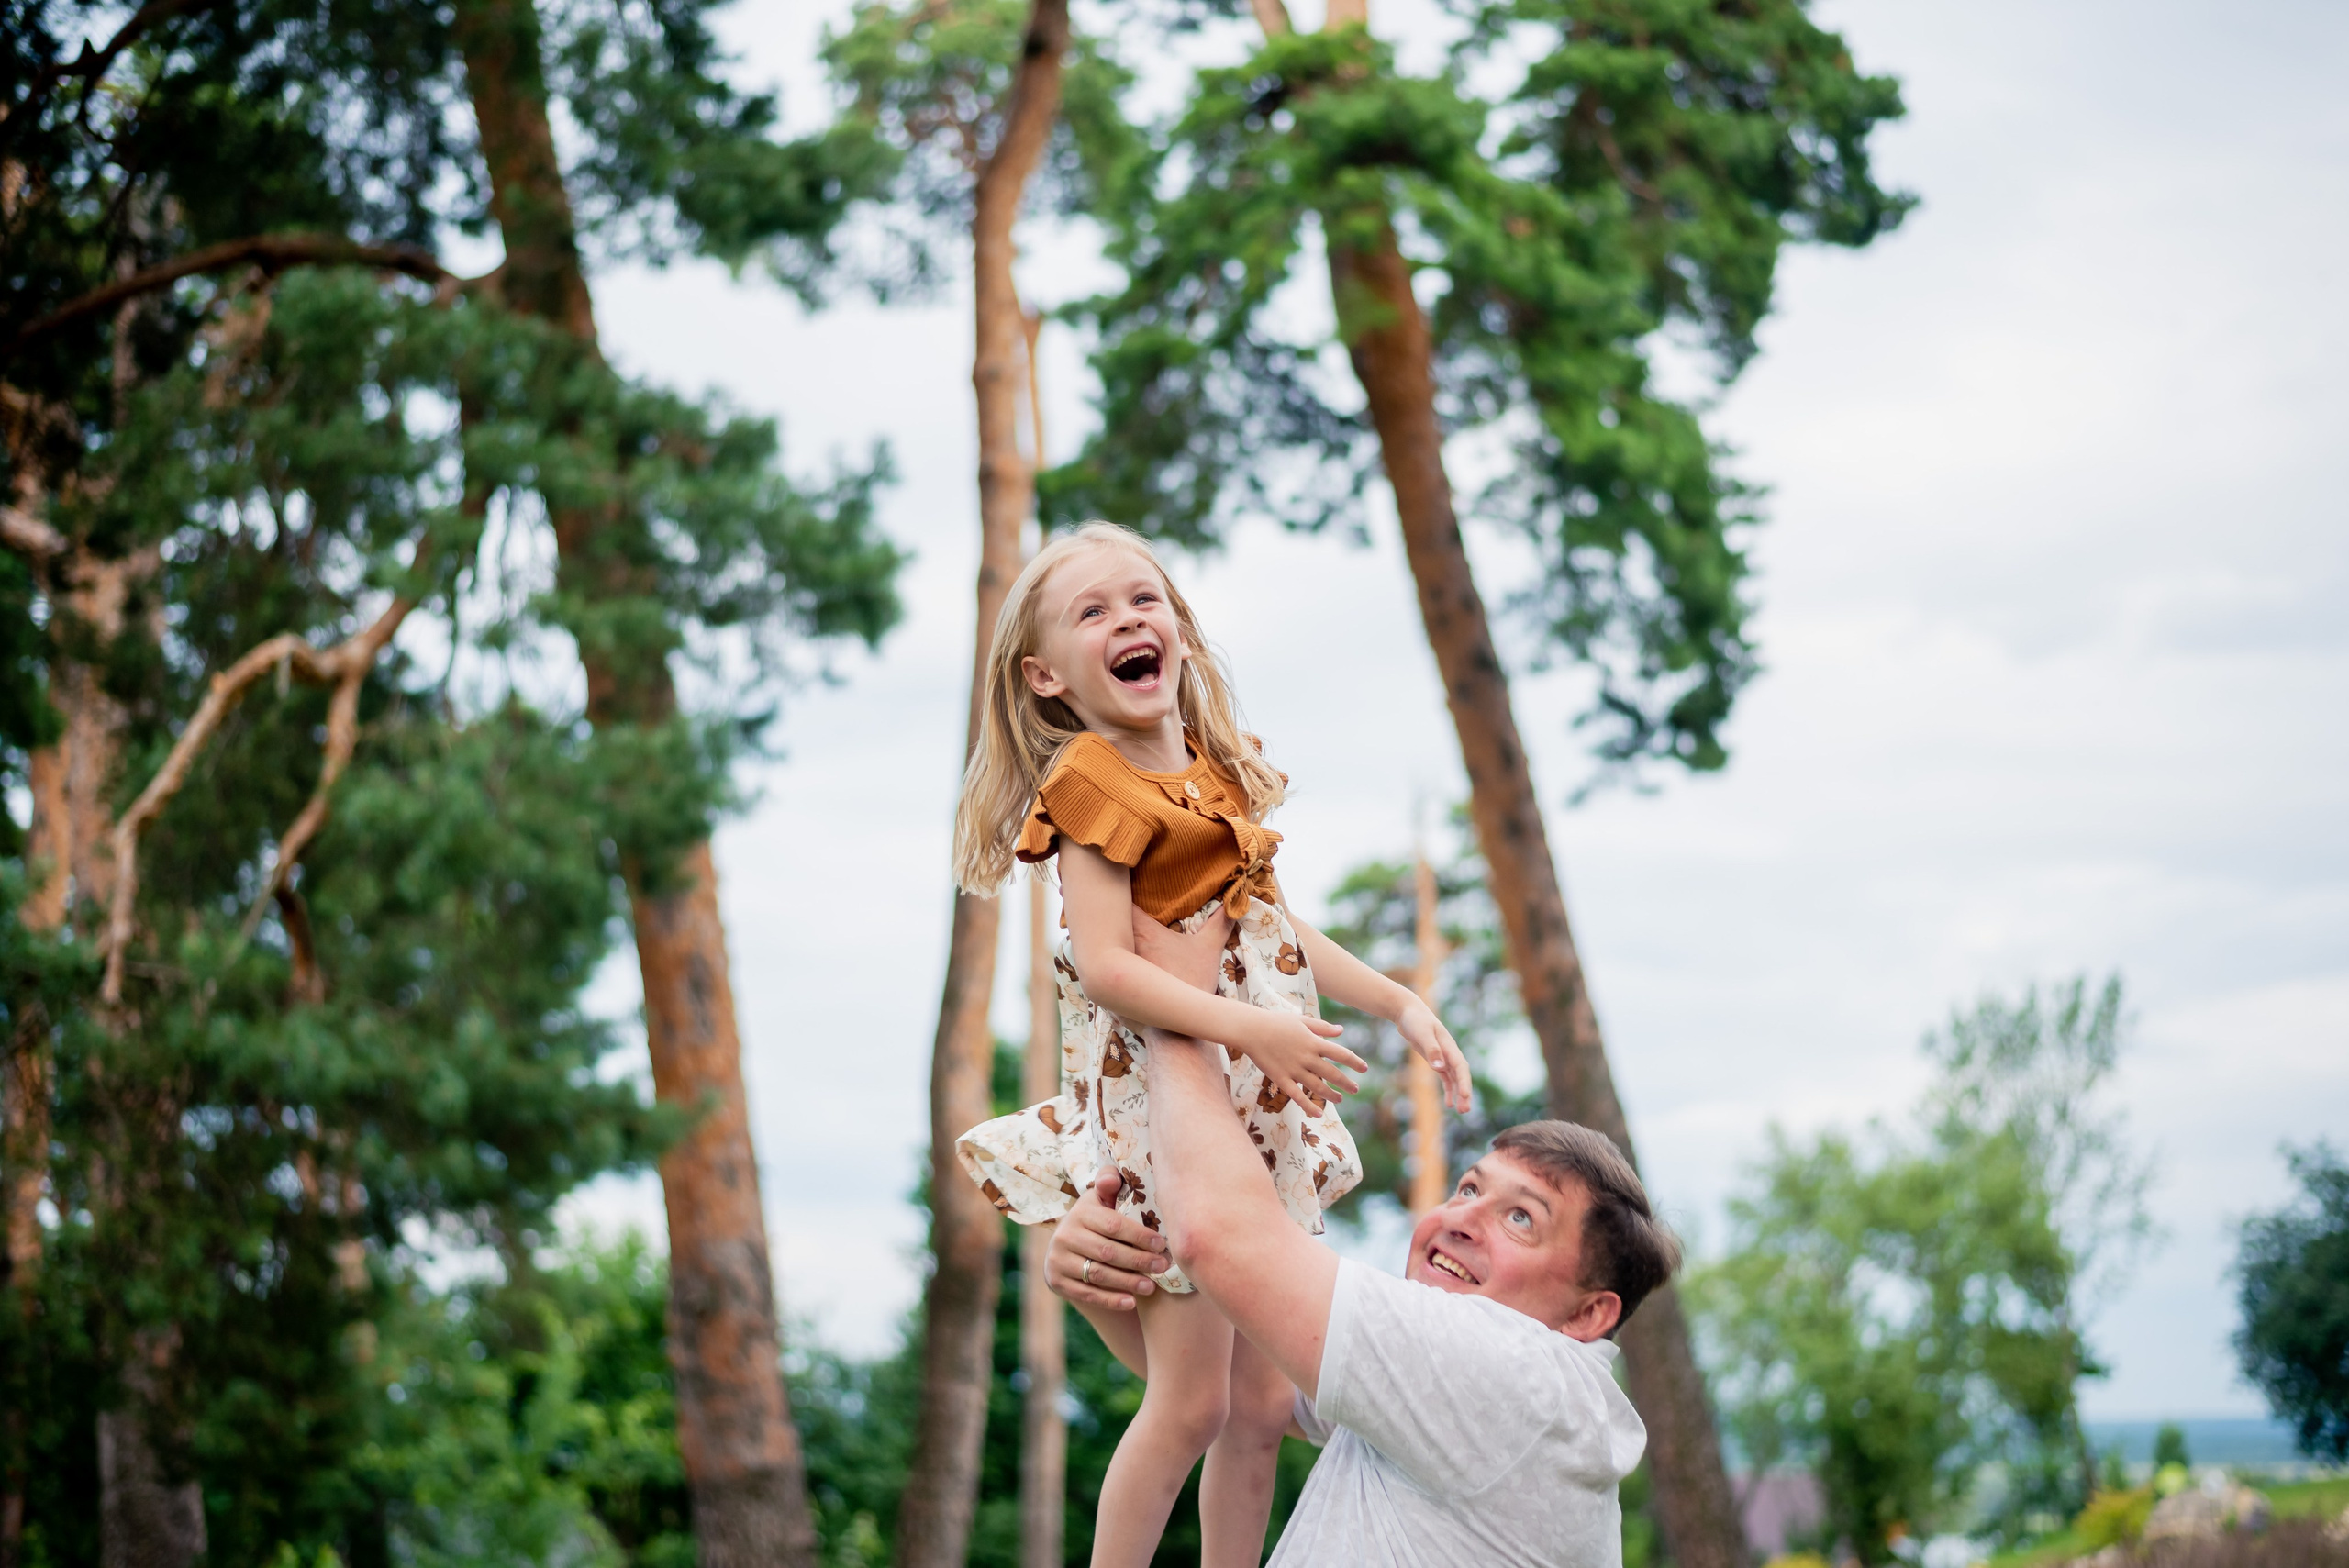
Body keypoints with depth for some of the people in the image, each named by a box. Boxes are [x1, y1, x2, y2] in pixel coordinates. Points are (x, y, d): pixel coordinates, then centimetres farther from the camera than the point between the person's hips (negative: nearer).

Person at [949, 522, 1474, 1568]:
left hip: (1257, 1096, 8)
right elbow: (1105, 966, -22)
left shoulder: (1215, 775, 11)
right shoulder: (1095, 786, -14)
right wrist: (1250, 1029, -28)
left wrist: (1400, 1004, 12)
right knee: (1193, 1400, -5)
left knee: (1266, 1401, 12)